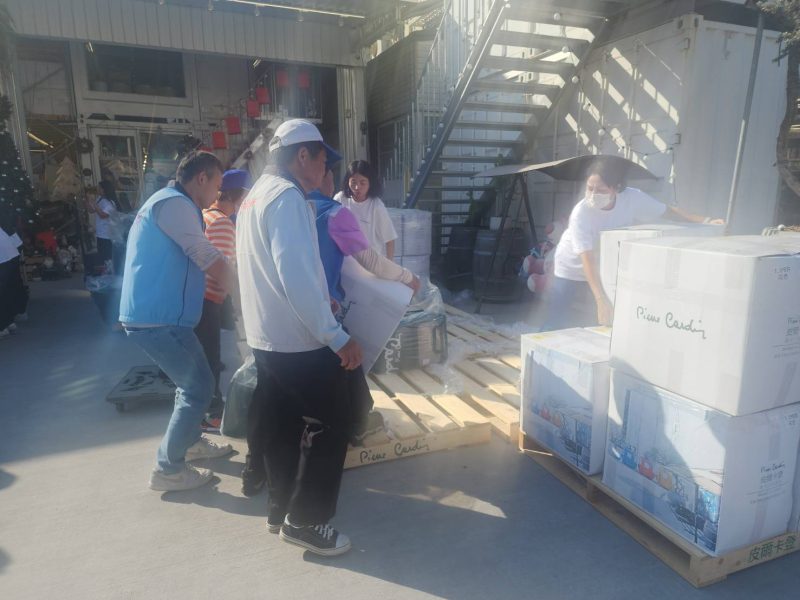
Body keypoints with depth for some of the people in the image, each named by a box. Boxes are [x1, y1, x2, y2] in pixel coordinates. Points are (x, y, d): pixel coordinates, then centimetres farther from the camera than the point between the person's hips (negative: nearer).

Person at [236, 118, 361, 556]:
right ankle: (305, 520, 13)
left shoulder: (256, 195, 16)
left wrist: (321, 299, 20)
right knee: (328, 426, 3)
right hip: (300, 341, -10)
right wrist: (338, 337, -25)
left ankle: (281, 510, 31)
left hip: (267, 337, 10)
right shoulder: (287, 197, -17)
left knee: (282, 427, 18)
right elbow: (296, 276, -27)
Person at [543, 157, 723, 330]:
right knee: (555, 324, -6)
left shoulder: (633, 198, -21)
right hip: (573, 269, -4)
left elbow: (669, 211, -5)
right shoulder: (581, 213, -31)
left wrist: (705, 221, -18)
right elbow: (587, 259, -36)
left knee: (601, 323, 3)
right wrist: (601, 300, -43)